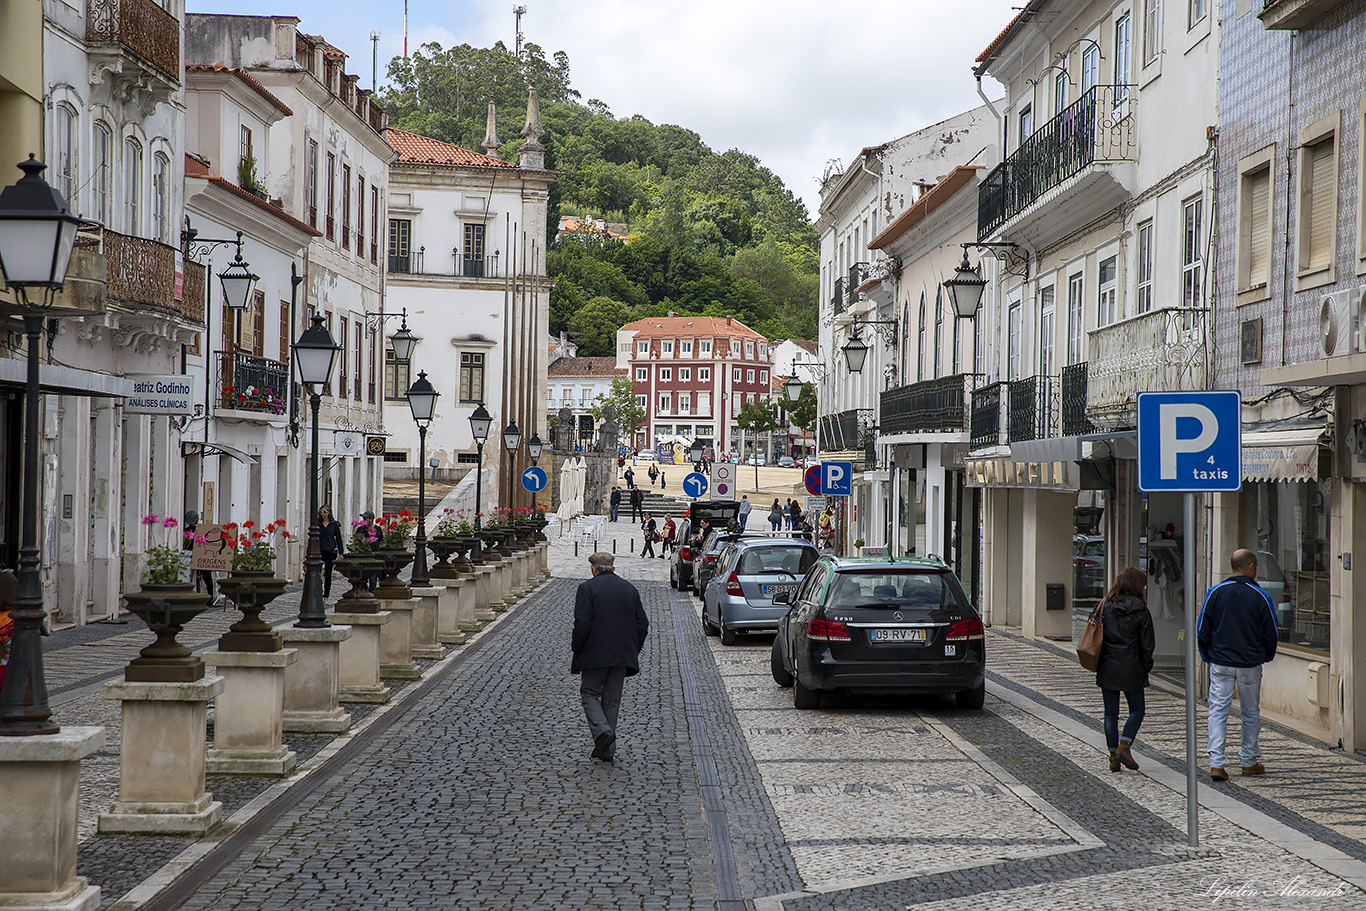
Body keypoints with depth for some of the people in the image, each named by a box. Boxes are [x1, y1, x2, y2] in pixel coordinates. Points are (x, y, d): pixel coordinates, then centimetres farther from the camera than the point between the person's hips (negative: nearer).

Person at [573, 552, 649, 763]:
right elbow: (643, 624, 8)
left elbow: (582, 623, -15)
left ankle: (602, 731, -14)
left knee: (589, 693, 10)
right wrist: (632, 651, 15)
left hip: (595, 654, -5)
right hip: (622, 655, 5)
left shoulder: (587, 588, -6)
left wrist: (576, 650, -4)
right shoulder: (630, 589, 10)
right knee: (612, 700, 11)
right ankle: (607, 750, 10)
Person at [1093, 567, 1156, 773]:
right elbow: (1147, 643, -6)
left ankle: (1114, 756, 8)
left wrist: (1097, 664, 12)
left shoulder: (1104, 607, 2)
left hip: (1106, 668, 3)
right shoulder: (1140, 611, -8)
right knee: (1137, 709, 11)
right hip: (1130, 667, -3)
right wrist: (1145, 668, 7)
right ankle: (1124, 746, -5)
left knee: (1111, 713, 8)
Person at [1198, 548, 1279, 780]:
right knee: (1250, 712, 14)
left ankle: (1216, 763, -9)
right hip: (1250, 664, 0)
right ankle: (1249, 761, 22)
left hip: (1220, 664, 0)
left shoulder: (1215, 593, -3)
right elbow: (1270, 633, 1)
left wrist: (1208, 657, 15)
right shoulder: (1260, 596, -6)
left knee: (1218, 711, 2)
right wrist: (1265, 657, 18)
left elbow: (1202, 630, 1)